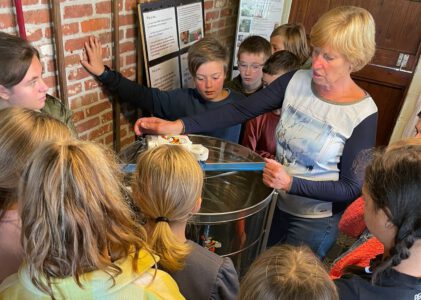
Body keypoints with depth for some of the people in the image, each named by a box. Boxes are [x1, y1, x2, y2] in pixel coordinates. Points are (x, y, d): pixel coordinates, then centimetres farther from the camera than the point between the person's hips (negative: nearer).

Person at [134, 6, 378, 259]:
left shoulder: (363, 114, -22)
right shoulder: (296, 81, -11)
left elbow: (351, 188, -17)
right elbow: (241, 110, -14)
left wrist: (291, 184, -31)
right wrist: (178, 126, -23)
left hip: (316, 220, -4)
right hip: (276, 203, 4)